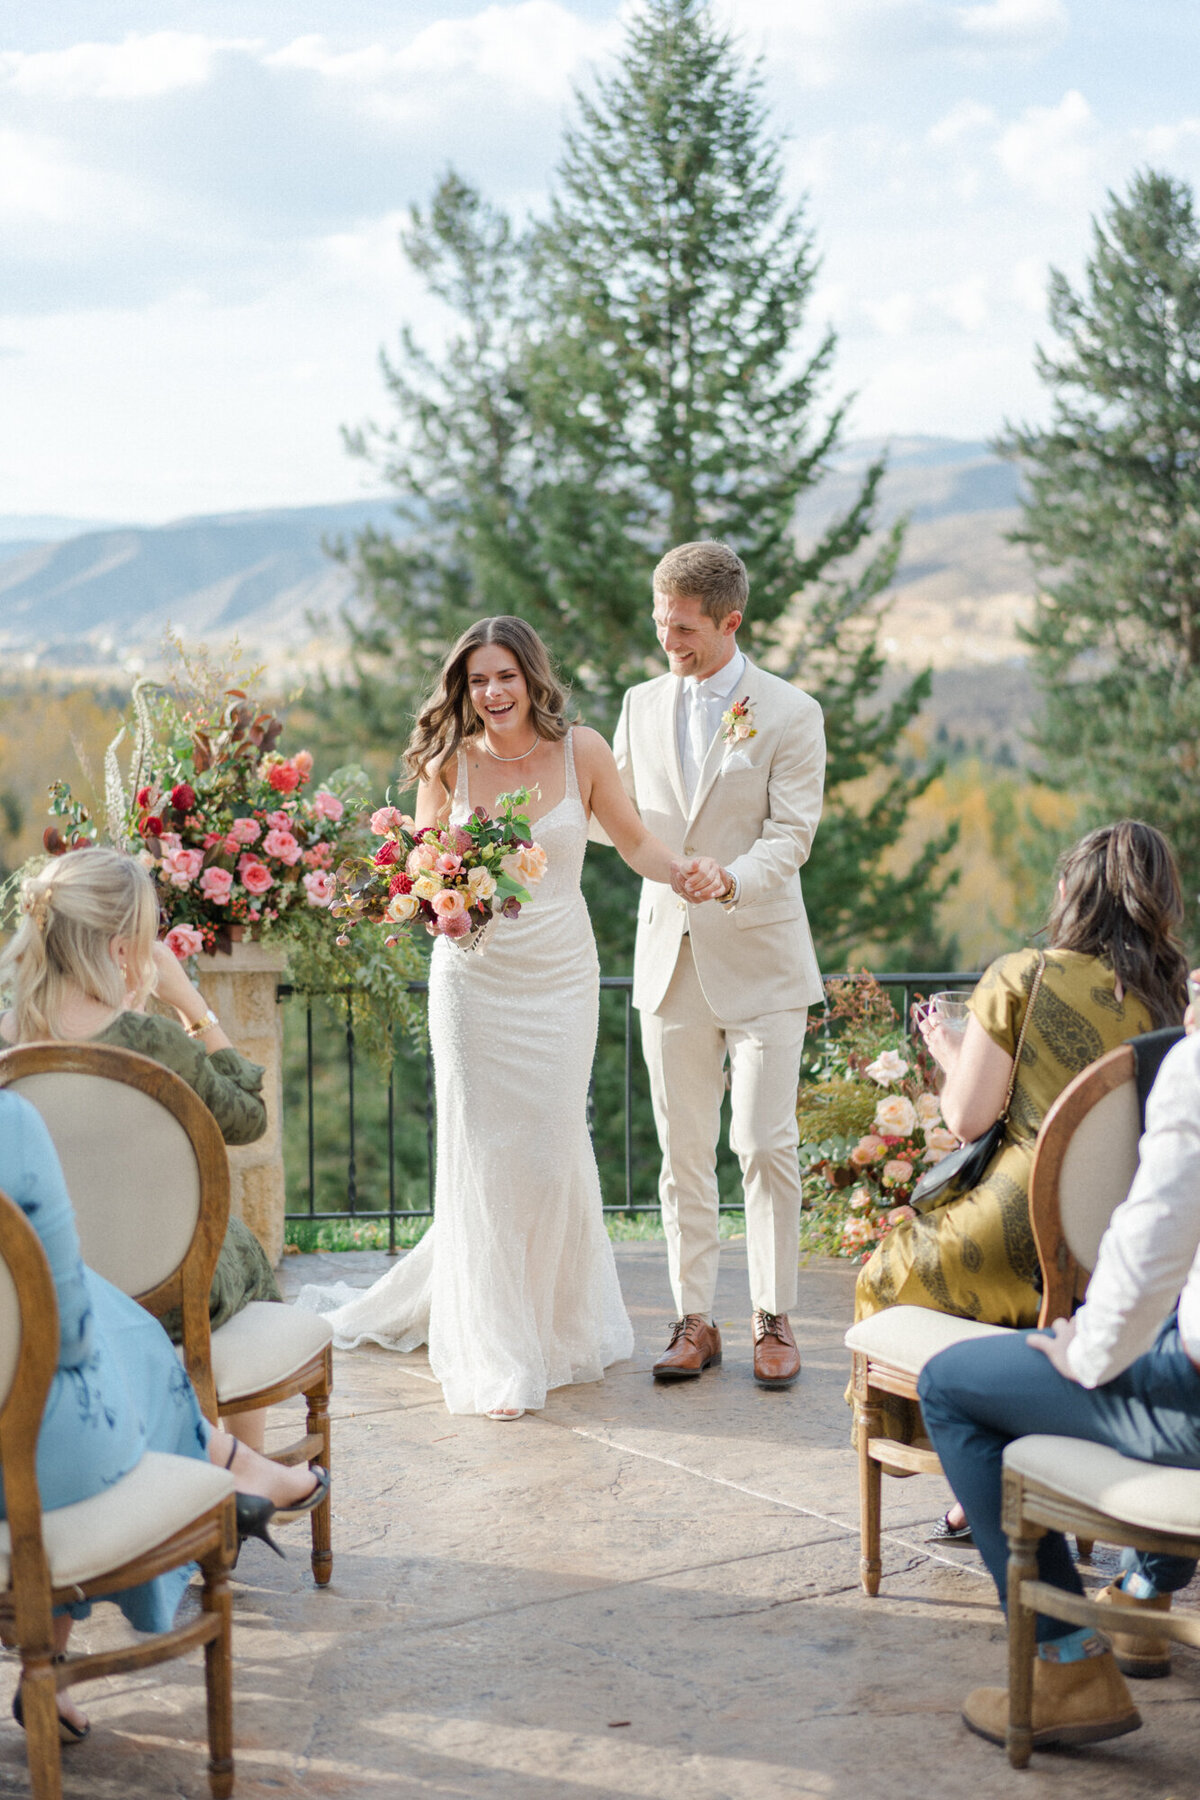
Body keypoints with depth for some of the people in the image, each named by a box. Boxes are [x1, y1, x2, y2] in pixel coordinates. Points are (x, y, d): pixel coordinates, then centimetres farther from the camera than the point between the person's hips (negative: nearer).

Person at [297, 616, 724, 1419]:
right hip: (473, 977, 0)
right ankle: (498, 1361, 9)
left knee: (550, 1151, 1)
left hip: (560, 976, 0)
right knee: (484, 1156, 0)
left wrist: (688, 871, -14)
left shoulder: (582, 751, -3)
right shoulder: (448, 763, -3)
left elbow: (635, 842, 6)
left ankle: (561, 1321, 26)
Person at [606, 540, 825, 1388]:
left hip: (759, 959, -4)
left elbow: (791, 833, -10)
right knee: (683, 1150, 7)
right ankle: (695, 1320, 15)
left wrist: (733, 882, -28)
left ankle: (775, 1321, 7)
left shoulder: (790, 713, -3)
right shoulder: (642, 705, 10)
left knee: (766, 1145, -4)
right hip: (670, 956, 4)